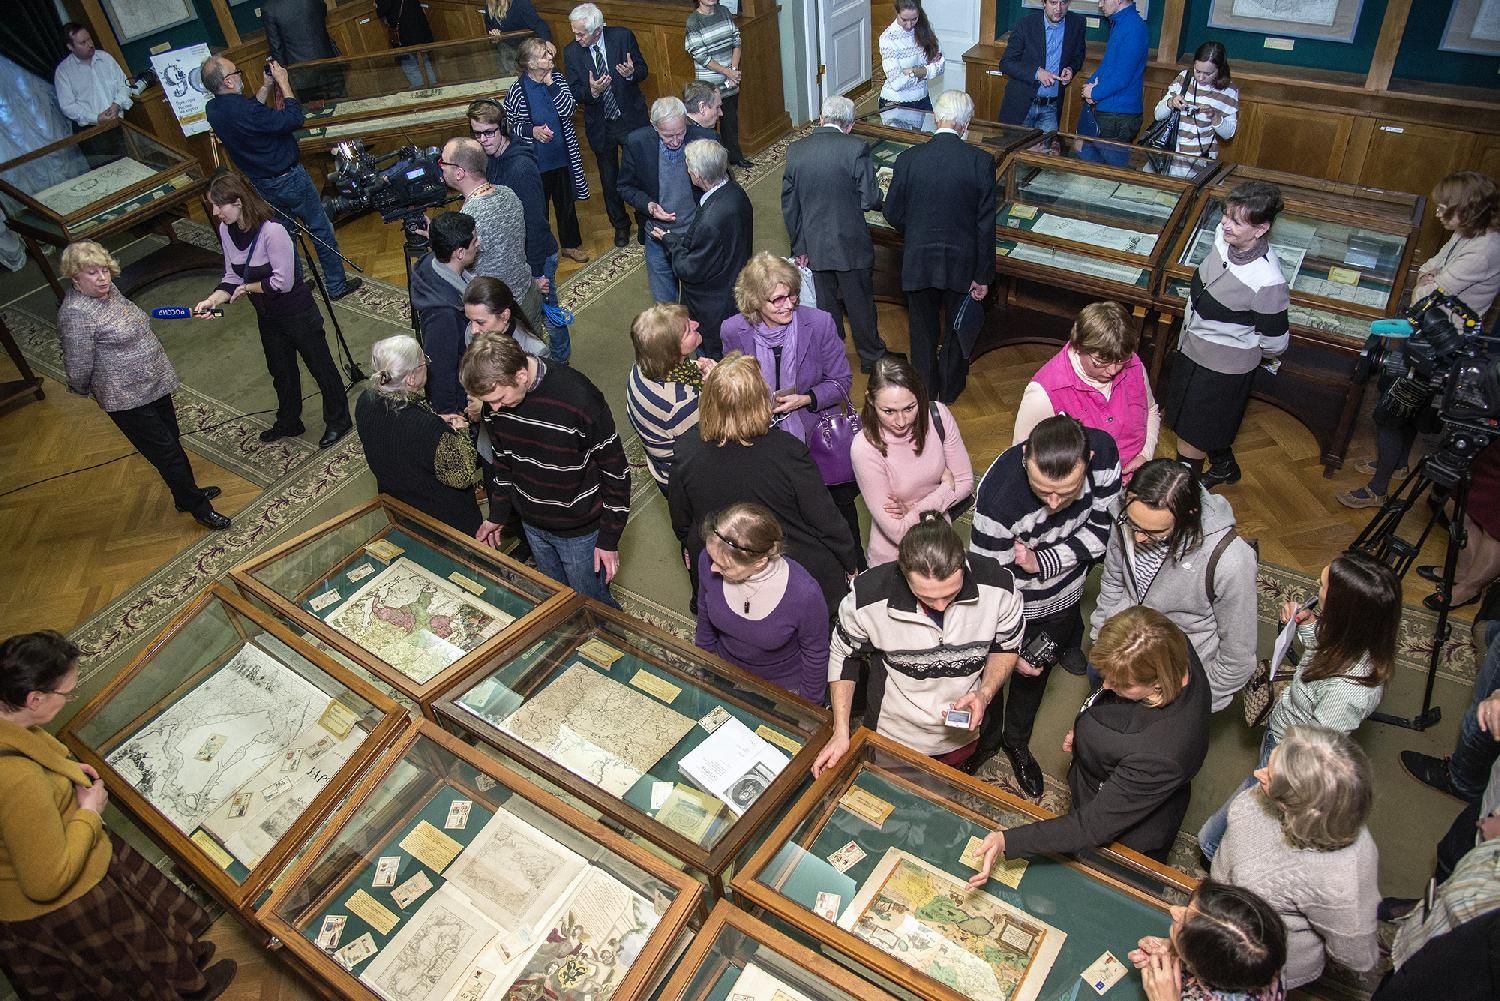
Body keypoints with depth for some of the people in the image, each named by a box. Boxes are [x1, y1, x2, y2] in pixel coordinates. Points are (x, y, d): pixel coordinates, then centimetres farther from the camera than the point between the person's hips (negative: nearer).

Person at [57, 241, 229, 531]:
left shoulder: (107, 289, 1)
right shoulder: (76, 314, -25)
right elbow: (78, 368, -18)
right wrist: (83, 390, 0)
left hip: (154, 384, 9)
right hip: (127, 398, -9)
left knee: (171, 440, 21)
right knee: (166, 452, 1)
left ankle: (187, 493, 39)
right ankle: (199, 507, 13)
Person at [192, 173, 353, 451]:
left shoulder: (272, 231, -28)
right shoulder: (226, 231, -4)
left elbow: (283, 282, -26)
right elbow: (232, 277, 1)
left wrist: (248, 287, -13)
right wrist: (212, 300, -15)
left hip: (297, 313, -8)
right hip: (268, 317, 8)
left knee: (320, 366, 10)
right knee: (280, 371, 24)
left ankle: (338, 422, 28)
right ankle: (288, 422, 43)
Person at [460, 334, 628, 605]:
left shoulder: (579, 399, -31)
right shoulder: (494, 398, -13)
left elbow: (615, 471, -20)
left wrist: (609, 539, -14)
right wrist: (497, 515, 12)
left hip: (580, 531, -5)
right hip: (532, 525, 5)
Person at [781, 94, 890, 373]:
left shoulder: (795, 150, -3)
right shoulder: (855, 148, -15)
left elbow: (789, 206, 1)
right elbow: (870, 200, -15)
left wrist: (799, 246, 9)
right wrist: (878, 198, 9)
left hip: (814, 245, 3)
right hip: (850, 244, -3)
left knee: (826, 304, 19)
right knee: (860, 303, 13)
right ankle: (871, 357, 28)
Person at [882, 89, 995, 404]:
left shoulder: (908, 159, -12)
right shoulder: (981, 161, -14)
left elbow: (893, 213, -2)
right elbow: (986, 224, -12)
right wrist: (983, 275, -4)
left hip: (919, 260, 0)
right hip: (962, 263, 0)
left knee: (923, 329, 19)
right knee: (957, 328, 21)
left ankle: (925, 388, 33)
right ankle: (950, 389, 37)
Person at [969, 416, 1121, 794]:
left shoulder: (1103, 451, -29)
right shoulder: (998, 496, -40)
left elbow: (1100, 529, -14)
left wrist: (1042, 562, -27)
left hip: (1062, 598, 4)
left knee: (1036, 675, 28)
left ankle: (1017, 742, 57)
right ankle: (987, 738, 55)